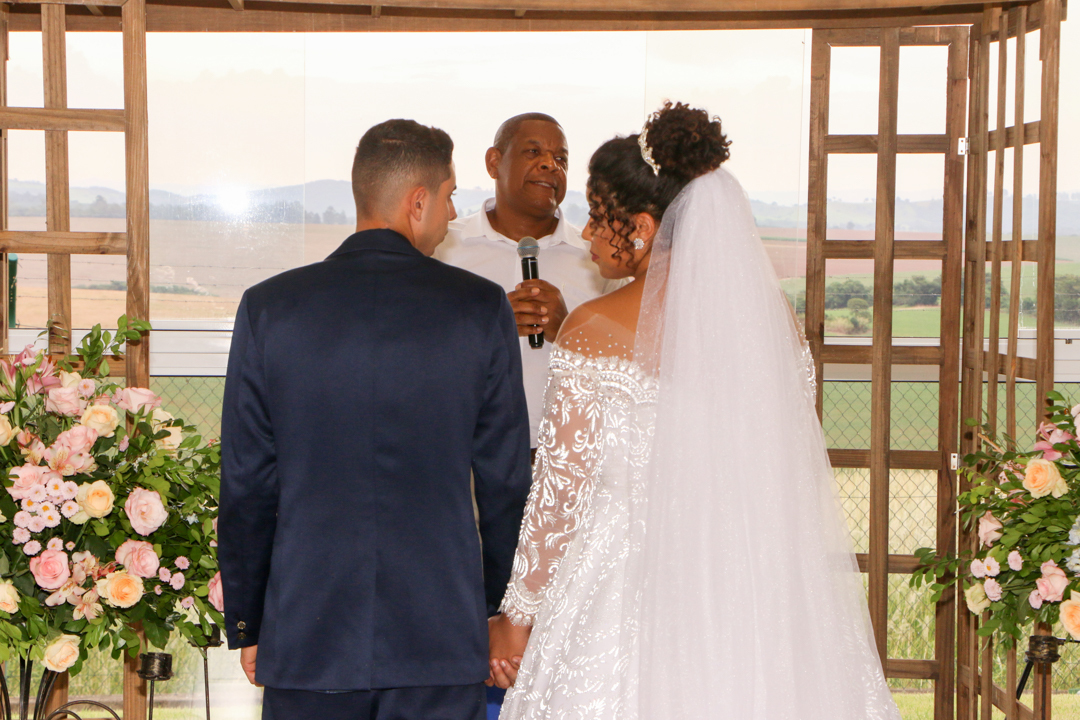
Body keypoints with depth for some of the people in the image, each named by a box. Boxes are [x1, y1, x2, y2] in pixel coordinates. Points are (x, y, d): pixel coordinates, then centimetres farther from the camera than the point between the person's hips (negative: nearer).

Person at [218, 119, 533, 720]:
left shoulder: (268, 308, -3)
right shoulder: (482, 309, -4)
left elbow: (246, 486, 0)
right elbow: (506, 483, 0)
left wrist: (246, 626, 11)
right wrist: (502, 612, 13)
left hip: (305, 642, 1)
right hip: (442, 640, -1)